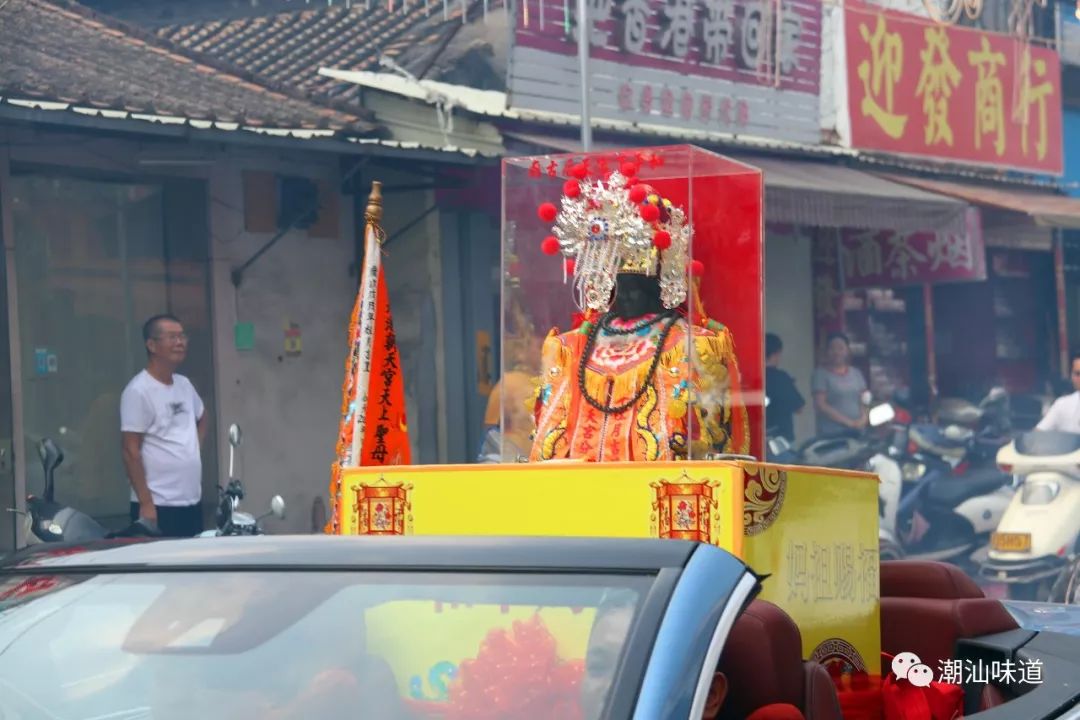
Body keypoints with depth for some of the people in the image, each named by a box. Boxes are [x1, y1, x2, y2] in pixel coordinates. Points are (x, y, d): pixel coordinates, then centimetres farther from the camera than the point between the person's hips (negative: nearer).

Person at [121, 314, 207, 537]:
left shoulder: (184, 384, 11)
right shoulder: (138, 392, -12)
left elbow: (201, 418, 33)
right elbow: (131, 451, -14)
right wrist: (145, 503, -18)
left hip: (193, 502, 8)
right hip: (159, 506, -8)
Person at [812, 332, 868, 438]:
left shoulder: (856, 373, 15)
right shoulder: (821, 374, -1)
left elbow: (864, 401, 16)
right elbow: (820, 405, -8)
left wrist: (863, 419, -6)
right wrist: (848, 422, -12)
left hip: (856, 432, 4)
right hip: (832, 434, -4)